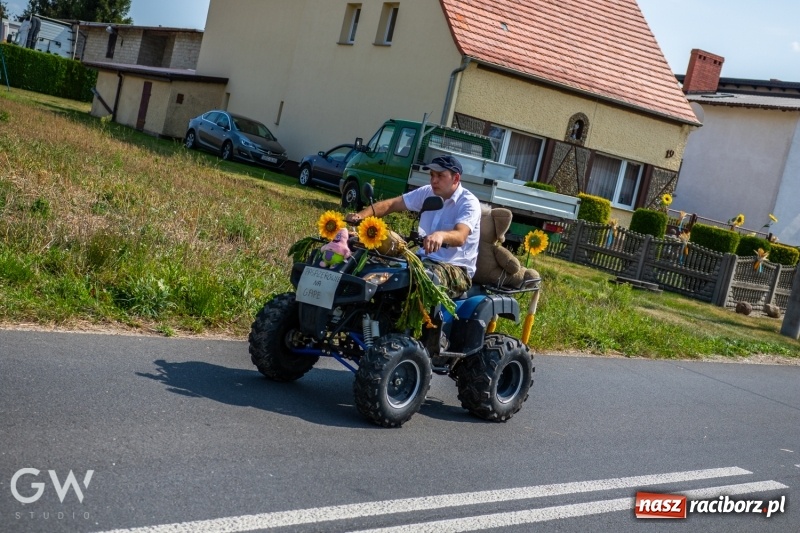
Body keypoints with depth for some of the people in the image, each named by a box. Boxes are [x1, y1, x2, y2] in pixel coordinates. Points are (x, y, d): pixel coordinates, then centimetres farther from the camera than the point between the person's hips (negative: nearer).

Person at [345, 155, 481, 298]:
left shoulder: (469, 203, -13)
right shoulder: (427, 193, 6)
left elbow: (460, 236, -31)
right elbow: (391, 204, 1)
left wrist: (440, 235, -55)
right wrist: (362, 215, -16)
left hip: (456, 268, -6)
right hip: (424, 259, 6)